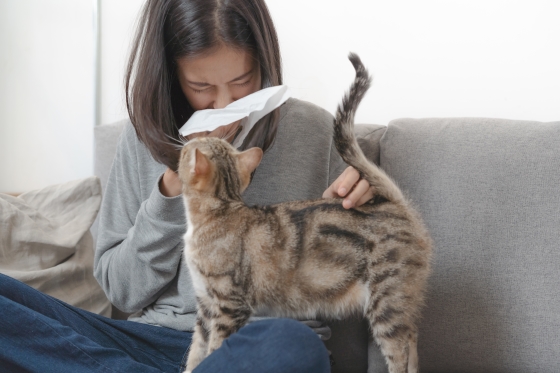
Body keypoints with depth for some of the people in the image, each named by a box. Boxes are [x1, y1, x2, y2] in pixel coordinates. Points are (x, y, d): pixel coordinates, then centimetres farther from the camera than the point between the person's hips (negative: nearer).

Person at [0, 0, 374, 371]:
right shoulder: (145, 137, 5)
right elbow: (124, 291, 5)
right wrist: (171, 192, -10)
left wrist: (359, 198, -10)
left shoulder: (313, 130, 1)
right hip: (155, 339, 2)